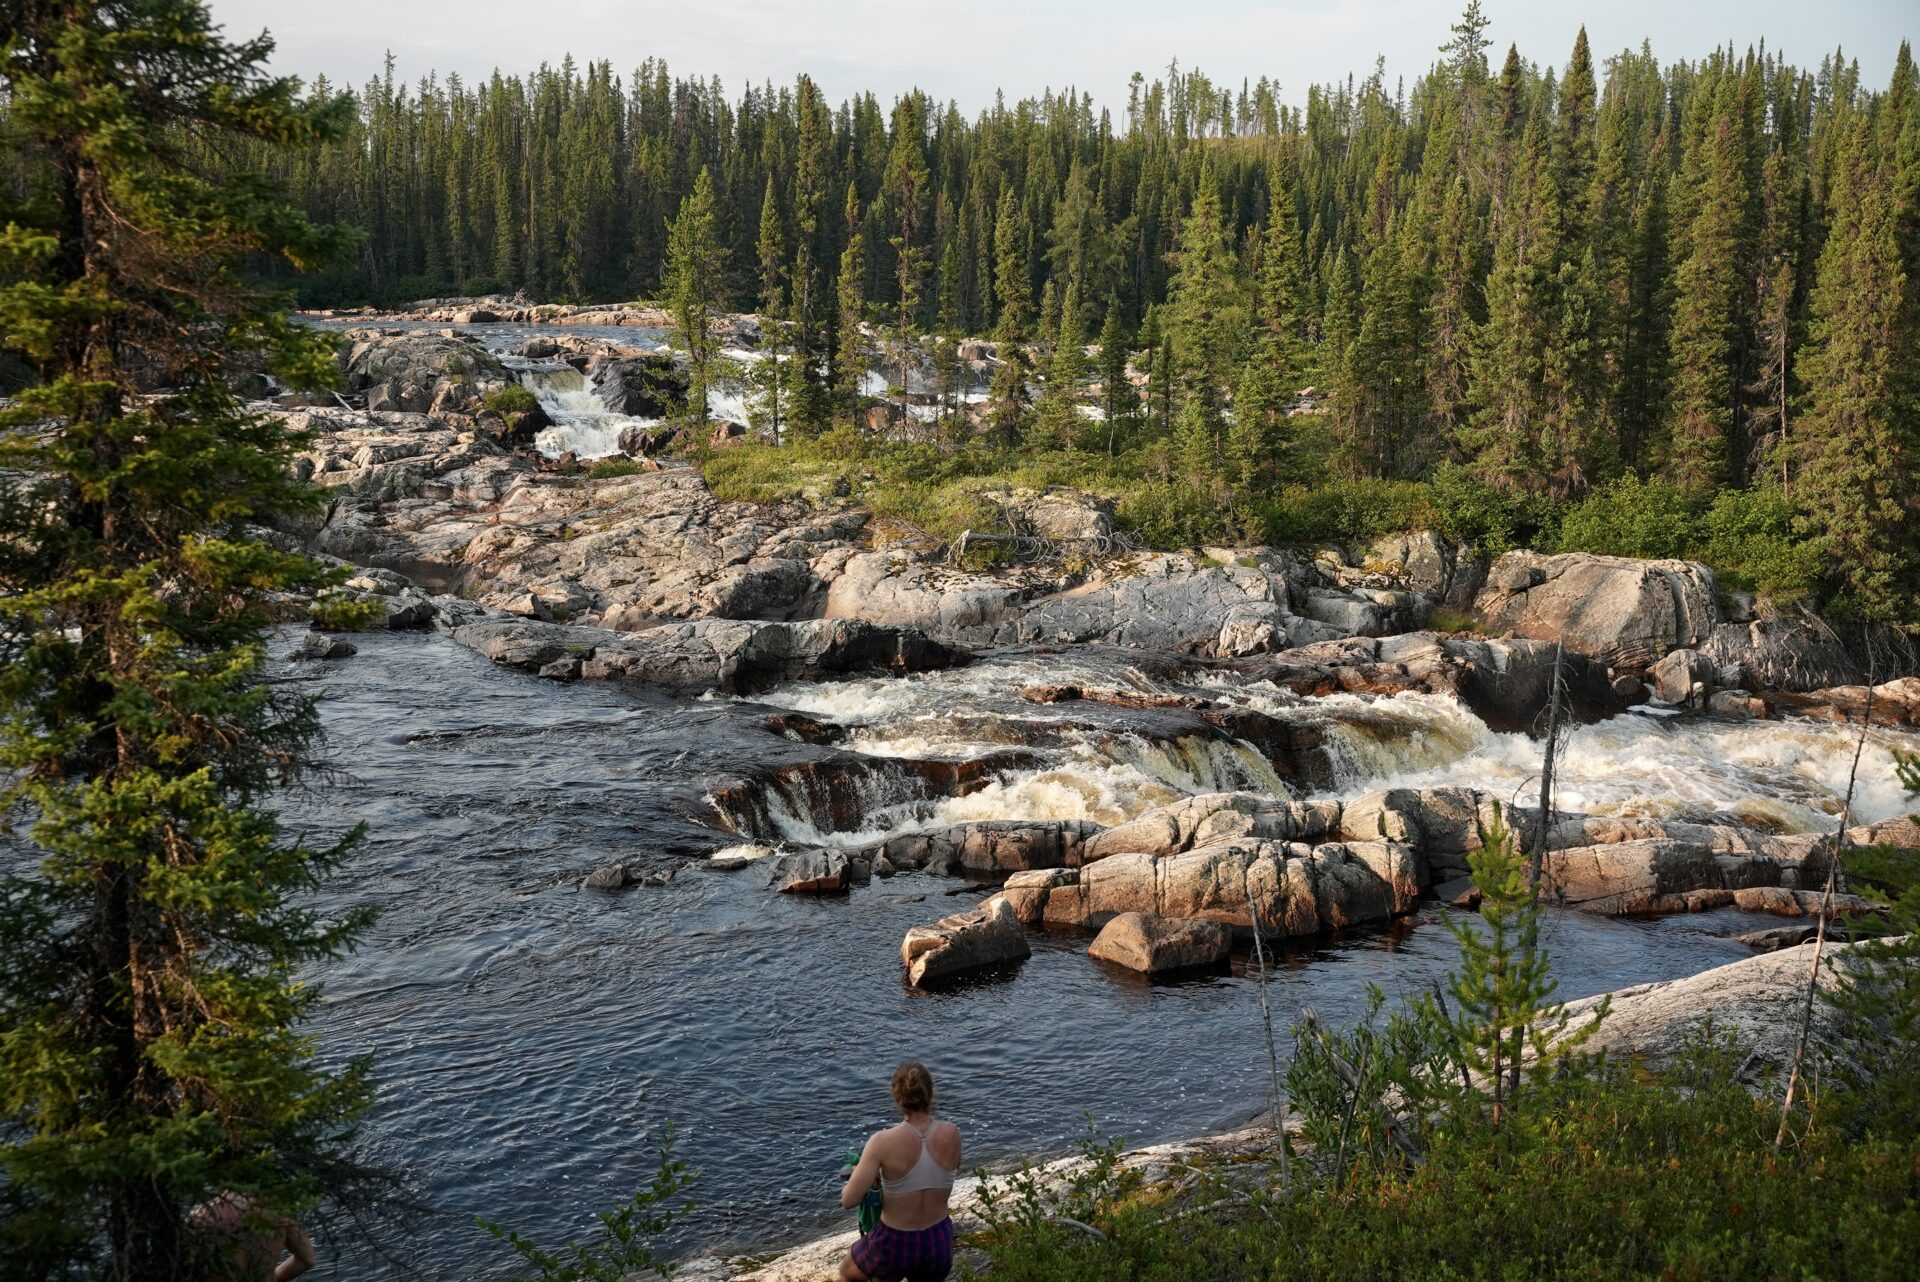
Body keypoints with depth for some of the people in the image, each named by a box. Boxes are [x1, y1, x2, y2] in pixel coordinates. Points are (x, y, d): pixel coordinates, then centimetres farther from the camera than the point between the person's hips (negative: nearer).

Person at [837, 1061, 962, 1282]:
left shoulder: (883, 1142, -24)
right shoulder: (951, 1134, -14)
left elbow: (849, 1201, -18)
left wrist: (858, 1174, 3)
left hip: (895, 1244, -2)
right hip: (939, 1243, 2)